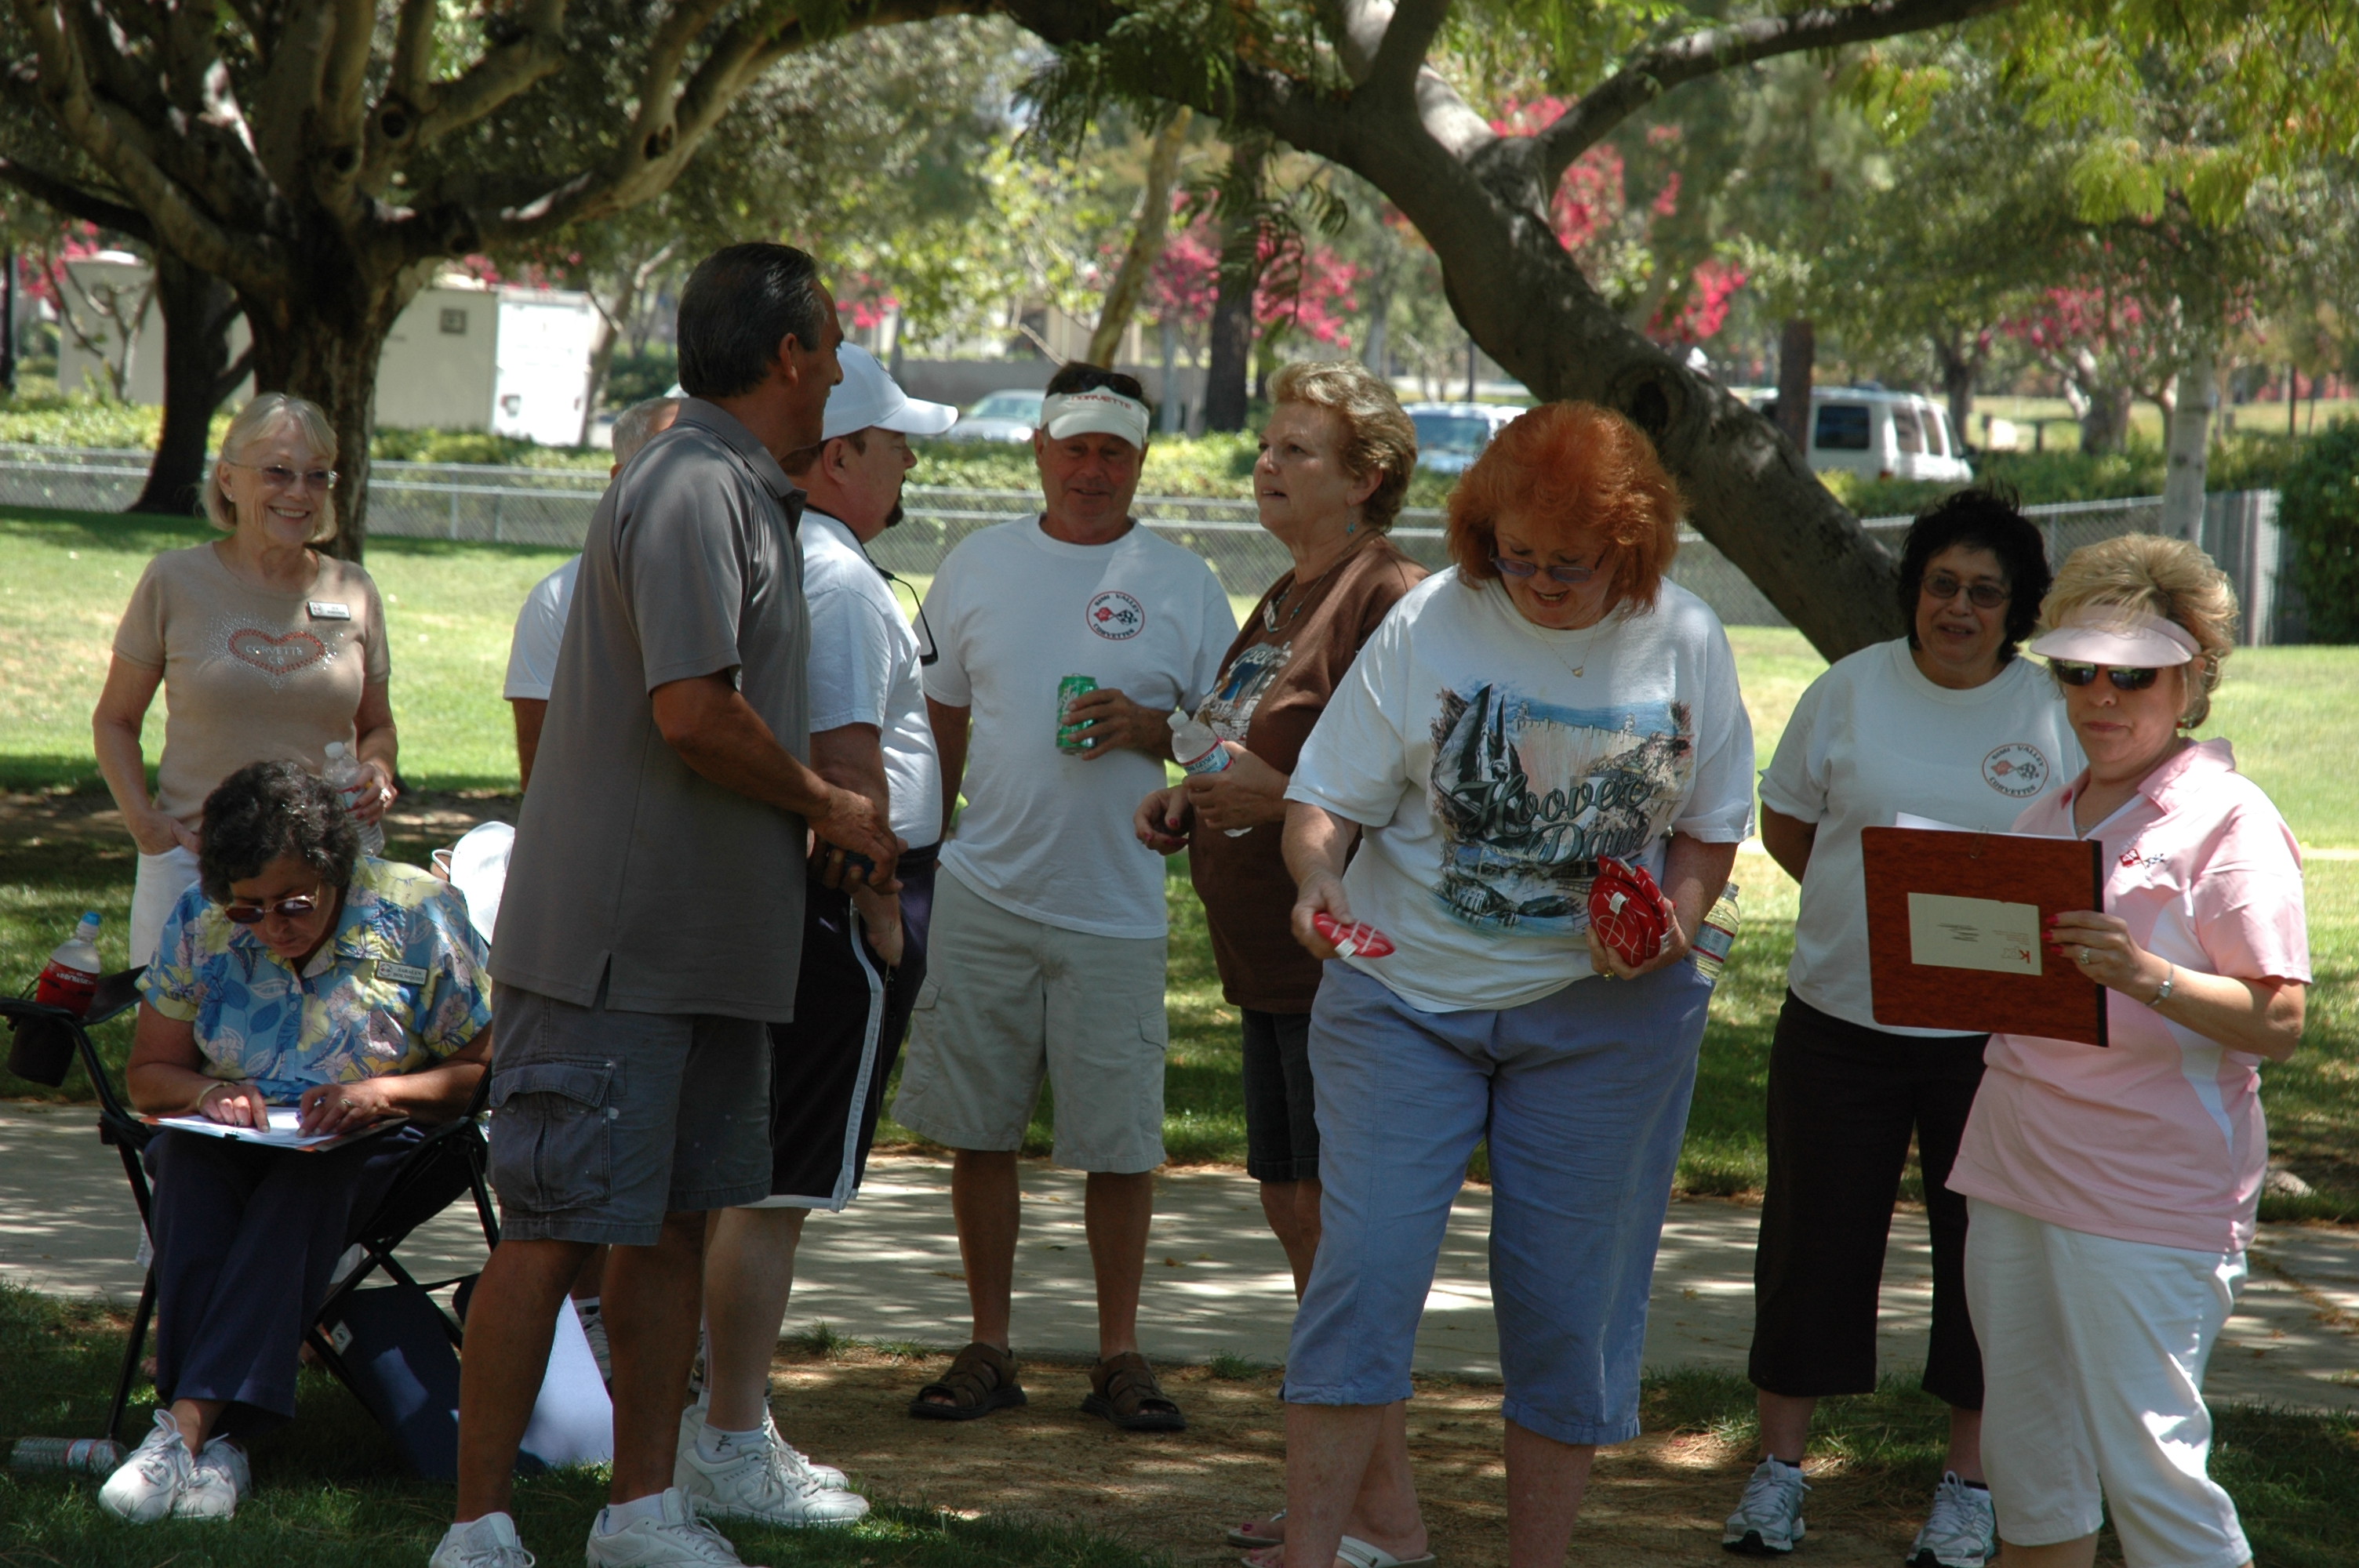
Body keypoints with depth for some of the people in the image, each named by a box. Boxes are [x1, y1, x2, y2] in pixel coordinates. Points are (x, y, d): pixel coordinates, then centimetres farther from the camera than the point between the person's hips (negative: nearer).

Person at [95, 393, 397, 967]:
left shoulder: (354, 593, 8)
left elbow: (377, 727, 20)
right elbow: (115, 719, 10)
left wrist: (377, 771, -2)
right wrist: (142, 819, -4)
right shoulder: (174, 581, 2)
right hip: (192, 861, -1)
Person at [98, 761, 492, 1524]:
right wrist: (205, 1094, -14)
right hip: (227, 1143, 2)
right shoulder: (198, 924, 0)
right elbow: (148, 1075, 8)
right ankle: (218, 1438, -44)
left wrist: (384, 1093, -21)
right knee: (187, 1160, -34)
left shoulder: (418, 916, -7)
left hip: (371, 1153, -2)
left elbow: (488, 1069, -4)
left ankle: (187, 1426, -47)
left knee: (306, 1182, -38)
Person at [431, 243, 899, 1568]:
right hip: (619, 939, -10)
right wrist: (829, 808, -8)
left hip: (711, 942, 10)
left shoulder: (747, 497, 17)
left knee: (676, 1220, 12)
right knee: (557, 1230, -6)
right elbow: (693, 715, -22)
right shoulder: (693, 491, -15)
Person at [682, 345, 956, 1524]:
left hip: (758, 890, 10)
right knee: (773, 1189, -7)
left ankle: (728, 1429, 23)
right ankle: (730, 1451, -4)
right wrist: (880, 908, -14)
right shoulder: (834, 577, -15)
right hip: (836, 898, -10)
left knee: (738, 1177, 15)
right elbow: (846, 761, -21)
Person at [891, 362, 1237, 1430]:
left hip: (1116, 910, -2)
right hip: (982, 899, 2)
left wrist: (1149, 728, -14)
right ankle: (988, 1349, 17)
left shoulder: (1182, 585, 2)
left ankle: (1119, 1354, 12)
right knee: (979, 1135, 6)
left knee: (1120, 1143, 0)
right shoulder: (978, 567, 9)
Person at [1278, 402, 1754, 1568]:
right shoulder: (1431, 623, -7)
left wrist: (1678, 915, -11)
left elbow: (1712, 826, 9)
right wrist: (1317, 874, -25)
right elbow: (1325, 798, -3)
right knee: (1366, 1266, -9)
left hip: (1602, 1009, 1)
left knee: (1566, 1296, 5)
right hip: (1406, 992, -1)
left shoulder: (1685, 642, -2)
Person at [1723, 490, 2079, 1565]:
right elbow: (1785, 822, 12)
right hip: (1842, 1019, 1)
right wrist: (1864, 903, 1)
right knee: (1815, 1237, 5)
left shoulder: (2056, 714, 0)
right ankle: (1778, 1467, 16)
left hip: (1995, 1027, -1)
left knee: (1985, 1252, 5)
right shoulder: (1852, 689, 3)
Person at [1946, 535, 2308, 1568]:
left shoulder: (2229, 820, -8)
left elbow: (2279, 1025, -14)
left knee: (2146, 1465, -9)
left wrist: (2145, 976, -29)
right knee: (2028, 1459, 12)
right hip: (2015, 1171, 8)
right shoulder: (2052, 817, 16)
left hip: (2150, 1198, -8)